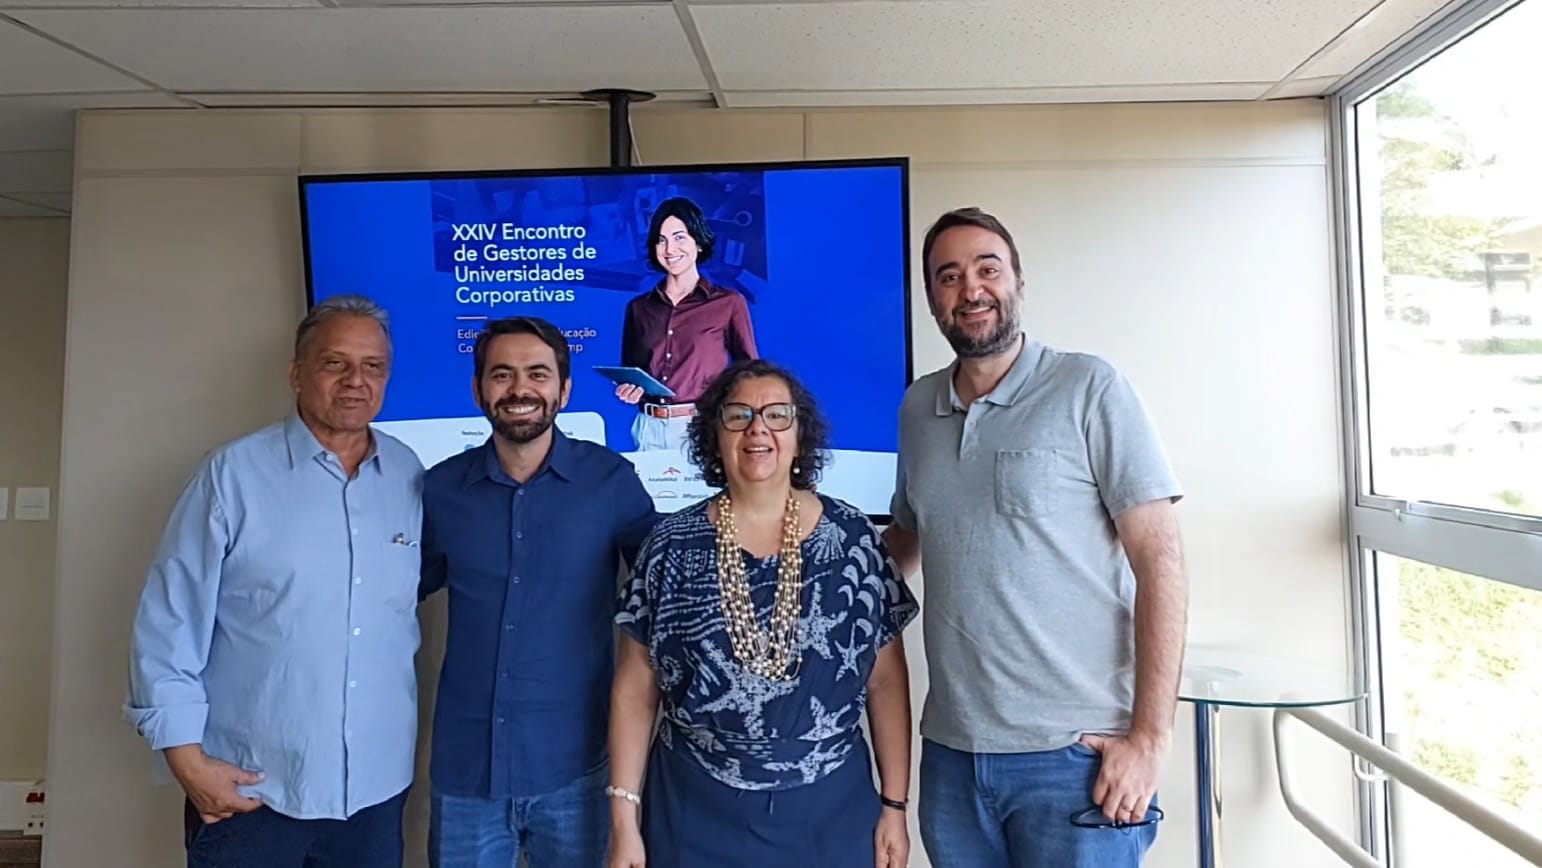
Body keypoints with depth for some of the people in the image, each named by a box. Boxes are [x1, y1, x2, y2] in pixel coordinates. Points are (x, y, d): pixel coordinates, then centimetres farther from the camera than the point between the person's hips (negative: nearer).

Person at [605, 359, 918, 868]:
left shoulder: (852, 537, -4)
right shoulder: (671, 546, -4)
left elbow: (886, 680, 1)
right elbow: (636, 686, 0)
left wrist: (895, 805, 1)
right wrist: (624, 819, -2)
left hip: (831, 811, 1)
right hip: (697, 813, 0)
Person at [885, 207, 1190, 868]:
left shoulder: (1088, 389, -7)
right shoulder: (917, 407, 7)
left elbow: (1159, 559, -9)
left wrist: (1150, 736, -13)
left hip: (1074, 752, -4)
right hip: (949, 751, 5)